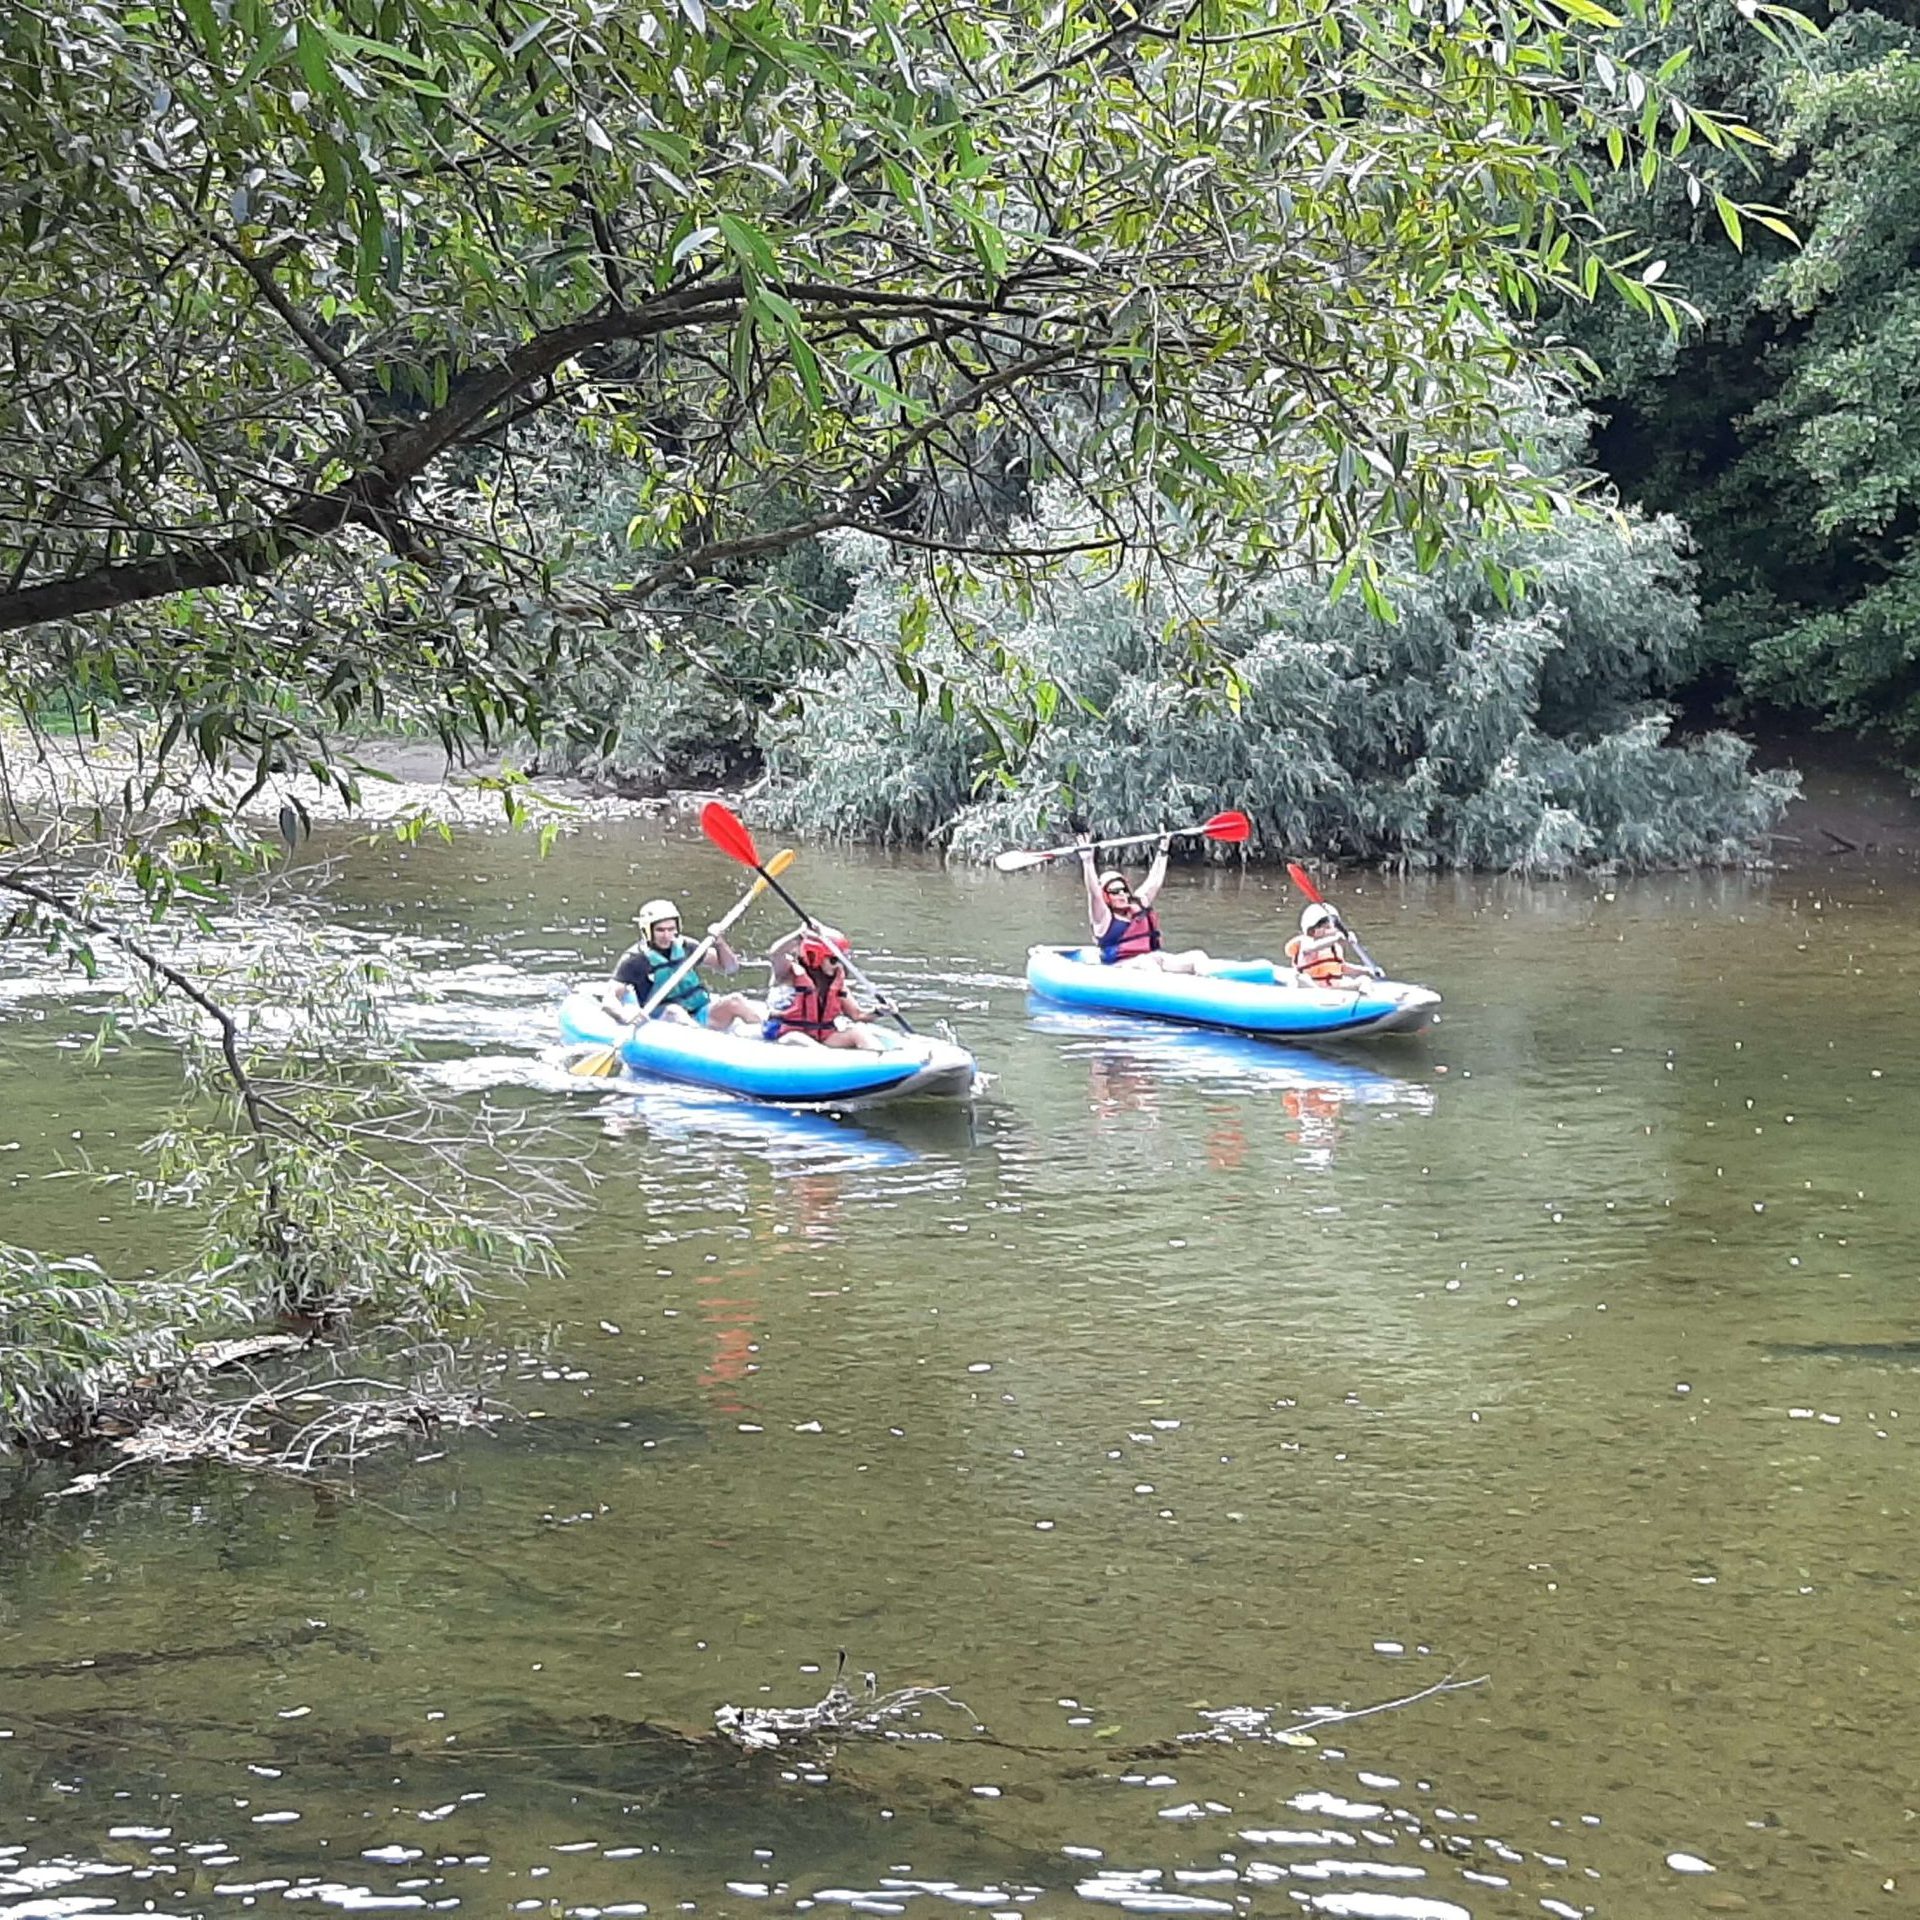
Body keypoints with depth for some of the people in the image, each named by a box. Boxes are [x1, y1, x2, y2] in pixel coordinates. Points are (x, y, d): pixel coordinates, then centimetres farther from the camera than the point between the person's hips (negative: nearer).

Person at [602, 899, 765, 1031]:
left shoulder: (685, 947, 10)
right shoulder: (635, 959, -3)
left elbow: (731, 968, 13)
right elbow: (609, 999, -13)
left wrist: (720, 943, -7)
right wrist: (625, 1015, -36)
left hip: (700, 1018, 5)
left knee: (734, 1001, -19)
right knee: (673, 1011, -36)